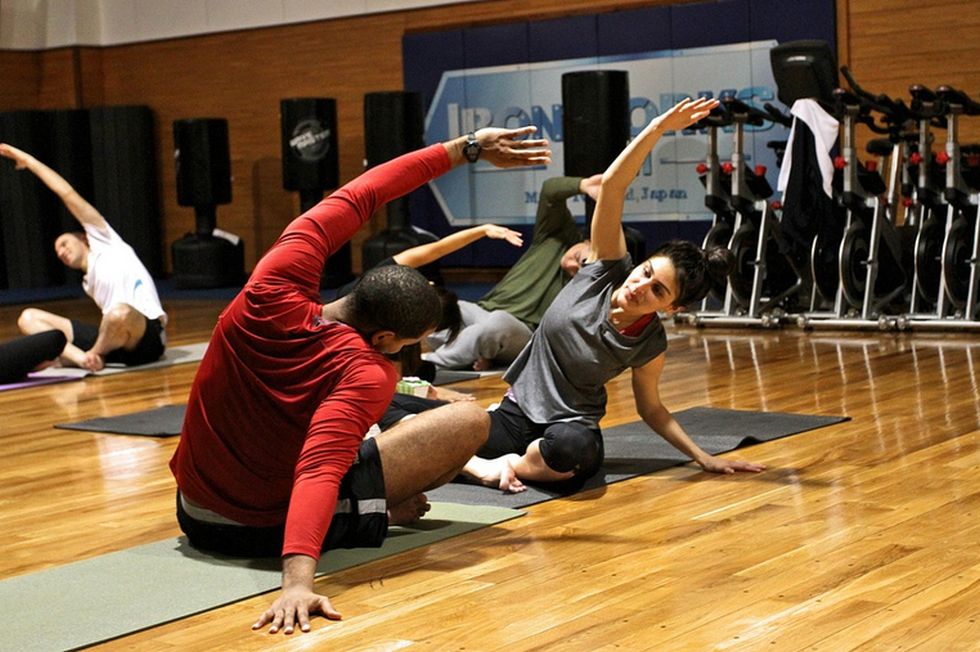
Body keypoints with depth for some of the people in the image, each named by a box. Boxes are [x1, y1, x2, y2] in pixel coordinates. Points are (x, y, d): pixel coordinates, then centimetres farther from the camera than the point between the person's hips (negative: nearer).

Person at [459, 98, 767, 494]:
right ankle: (481, 465, 5)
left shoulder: (649, 346, -10)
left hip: (571, 428, -1)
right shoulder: (608, 268, -9)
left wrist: (703, 457, -4)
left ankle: (511, 465, -13)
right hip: (517, 414, 1)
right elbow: (611, 186, -19)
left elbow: (650, 408, 6)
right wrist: (659, 127, -30)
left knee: (572, 447, -41)